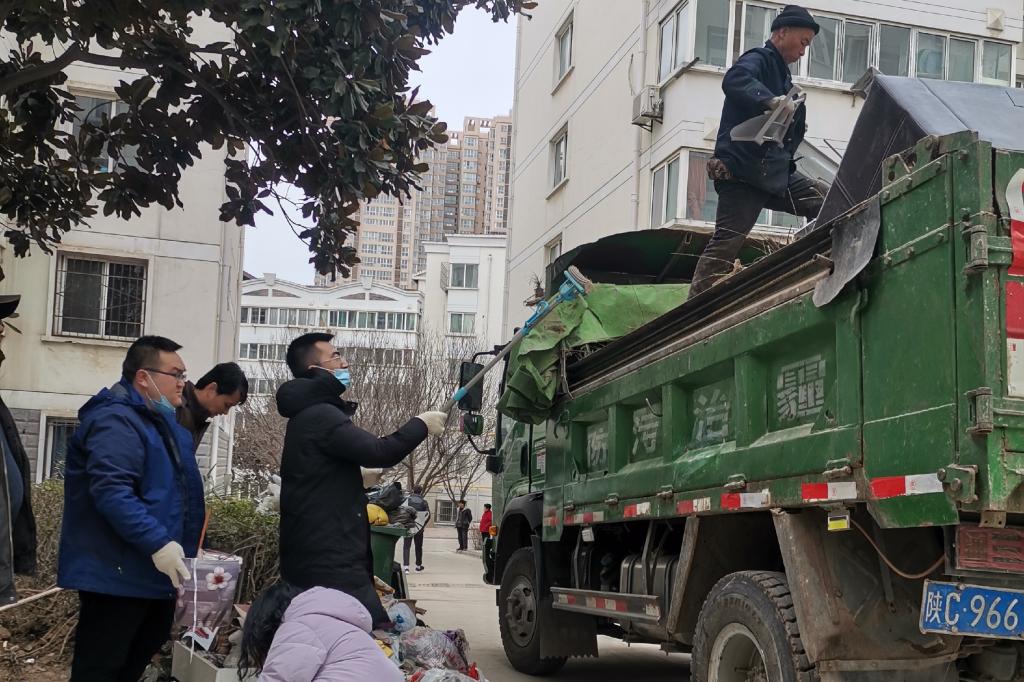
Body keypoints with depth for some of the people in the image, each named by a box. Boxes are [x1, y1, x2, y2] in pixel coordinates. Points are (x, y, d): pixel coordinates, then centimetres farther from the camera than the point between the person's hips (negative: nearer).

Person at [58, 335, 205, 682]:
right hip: (119, 575, -11)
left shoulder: (162, 422, 17)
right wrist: (157, 542, -33)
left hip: (153, 573, 11)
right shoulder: (116, 421, -18)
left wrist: (178, 546, 25)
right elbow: (111, 491, -30)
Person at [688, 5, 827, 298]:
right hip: (742, 172, -9)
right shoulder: (759, 59, -4)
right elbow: (734, 80, -31)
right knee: (726, 244, -14)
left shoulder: (781, 73, 25)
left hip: (774, 173, 9)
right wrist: (771, 100, -44)